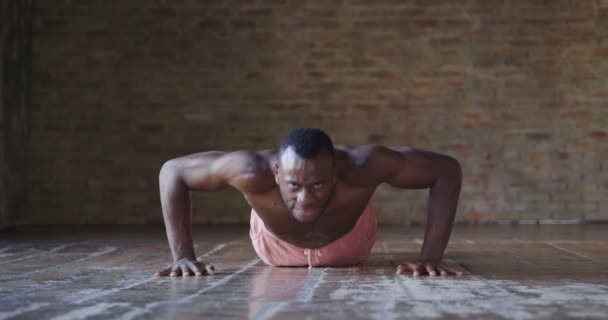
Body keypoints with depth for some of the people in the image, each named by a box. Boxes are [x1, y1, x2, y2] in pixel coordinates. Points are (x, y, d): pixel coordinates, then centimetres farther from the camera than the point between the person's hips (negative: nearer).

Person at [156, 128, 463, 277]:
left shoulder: (362, 167, -48)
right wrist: (183, 255, -38)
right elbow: (172, 171, -33)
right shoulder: (254, 171, -48)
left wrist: (431, 256, -42)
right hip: (277, 246, 0)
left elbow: (448, 169, -36)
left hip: (348, 245, 0)